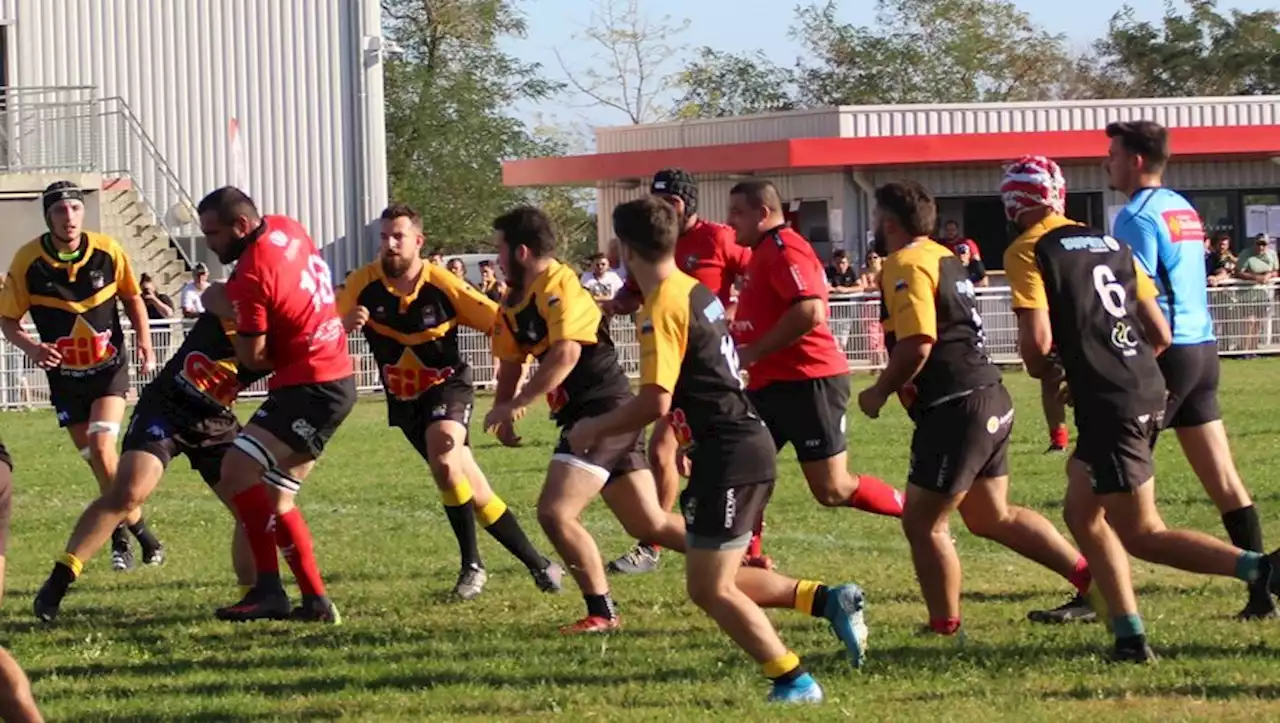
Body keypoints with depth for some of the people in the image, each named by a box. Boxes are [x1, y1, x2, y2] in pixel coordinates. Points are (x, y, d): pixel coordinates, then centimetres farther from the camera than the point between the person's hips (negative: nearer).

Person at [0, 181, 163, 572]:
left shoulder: (108, 251, -11)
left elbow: (132, 297, 7)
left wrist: (144, 339, -7)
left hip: (109, 367, -1)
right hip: (65, 375, 1)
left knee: (101, 448, -17)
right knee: (101, 463, 1)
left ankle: (121, 535, 0)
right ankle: (137, 529, 20)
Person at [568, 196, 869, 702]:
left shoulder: (662, 308, -15)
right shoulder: (697, 293, 13)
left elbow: (655, 401, -21)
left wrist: (595, 429, -7)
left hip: (727, 454, -10)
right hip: (746, 443, 10)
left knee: (711, 589, -2)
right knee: (719, 580, 16)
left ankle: (793, 681, 0)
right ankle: (828, 600, 11)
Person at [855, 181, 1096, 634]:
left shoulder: (906, 265, -13)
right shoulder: (944, 258, 17)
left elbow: (917, 344, -24)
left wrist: (879, 393, -10)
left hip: (956, 408, -10)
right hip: (990, 402, 10)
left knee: (922, 522, 0)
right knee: (992, 517, 19)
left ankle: (945, 626, 6)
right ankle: (1088, 575, 16)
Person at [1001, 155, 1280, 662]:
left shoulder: (1027, 253, -5)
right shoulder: (1111, 245, 16)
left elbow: (1037, 340, -15)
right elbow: (1160, 334, 15)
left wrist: (1045, 371, 7)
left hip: (1108, 405, -8)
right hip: (1149, 389, 8)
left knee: (1140, 534, 0)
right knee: (1081, 513, 19)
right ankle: (1130, 637, 14)